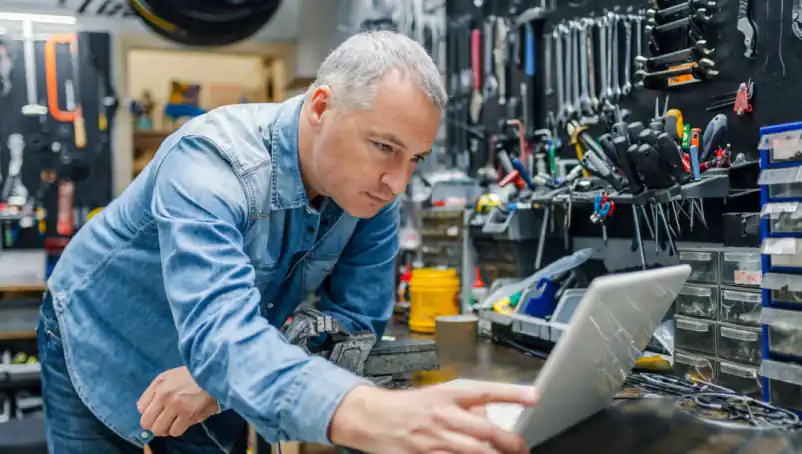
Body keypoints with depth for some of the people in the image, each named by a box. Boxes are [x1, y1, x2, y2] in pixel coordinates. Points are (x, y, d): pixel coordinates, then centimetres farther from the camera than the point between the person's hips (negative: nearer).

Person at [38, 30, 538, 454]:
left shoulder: (372, 191, -19)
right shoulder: (210, 161, -36)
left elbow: (355, 318, -17)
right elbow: (220, 333, -48)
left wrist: (223, 380, -31)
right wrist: (366, 414, -66)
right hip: (100, 346, -3)